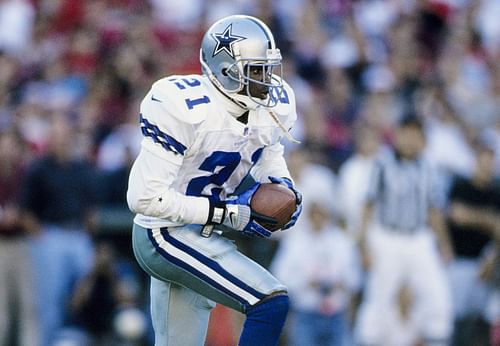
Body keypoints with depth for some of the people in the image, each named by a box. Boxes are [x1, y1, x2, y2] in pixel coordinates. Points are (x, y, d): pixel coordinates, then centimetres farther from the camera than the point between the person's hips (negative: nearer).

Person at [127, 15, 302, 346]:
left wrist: (283, 185, -4)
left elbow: (270, 155, 20)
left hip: (206, 238, 9)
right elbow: (145, 198, -25)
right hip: (167, 235, -9)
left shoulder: (274, 106, -3)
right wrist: (225, 214, -25)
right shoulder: (185, 111, -26)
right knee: (271, 303, -21)